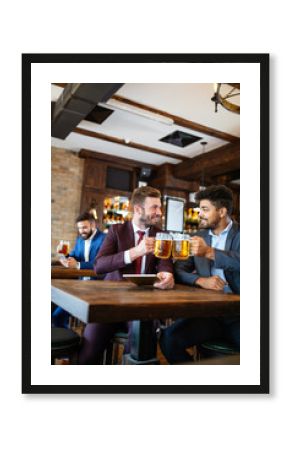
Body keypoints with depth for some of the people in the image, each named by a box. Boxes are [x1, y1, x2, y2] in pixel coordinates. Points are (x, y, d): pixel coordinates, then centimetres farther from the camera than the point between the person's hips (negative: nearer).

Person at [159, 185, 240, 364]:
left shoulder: (238, 233, 2)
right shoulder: (199, 236, 12)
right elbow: (178, 270, 5)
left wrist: (209, 252, -27)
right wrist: (200, 280, -14)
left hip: (235, 313, -3)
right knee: (168, 339, -19)